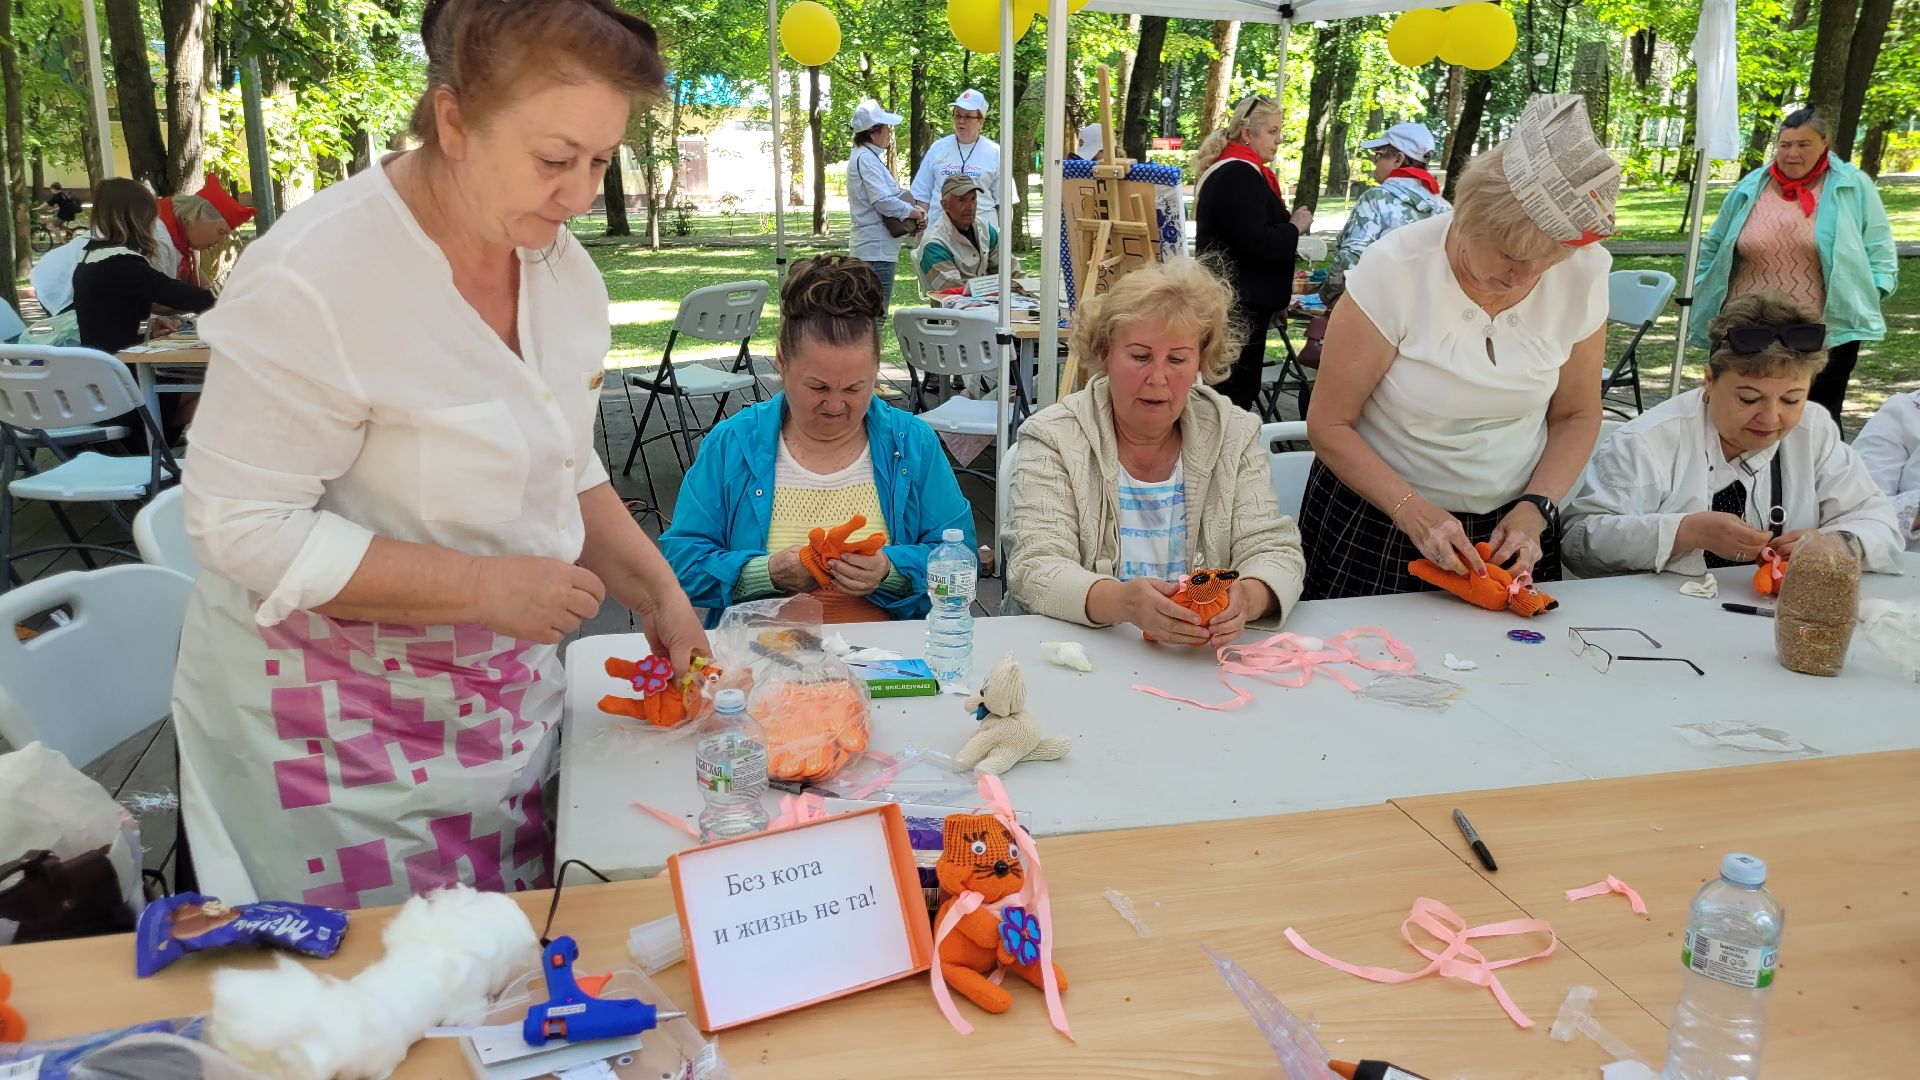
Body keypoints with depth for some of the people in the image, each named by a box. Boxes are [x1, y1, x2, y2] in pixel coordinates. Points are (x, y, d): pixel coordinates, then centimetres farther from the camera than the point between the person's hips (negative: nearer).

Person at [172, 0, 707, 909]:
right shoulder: (311, 279, -22)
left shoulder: (560, 263, 1)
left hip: (507, 691, 6)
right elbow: (242, 529, -21)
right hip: (343, 723, -6)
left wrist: (654, 591, 0)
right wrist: (484, 586, -25)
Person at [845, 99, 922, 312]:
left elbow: (891, 195, 19)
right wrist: (914, 212, -8)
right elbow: (883, 201, -22)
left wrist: (914, 211, 2)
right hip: (876, 248, -11)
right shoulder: (865, 159, -14)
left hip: (874, 247, 11)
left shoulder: (869, 157, 18)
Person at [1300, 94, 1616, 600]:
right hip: (1376, 522, -3)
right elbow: (1329, 424, -16)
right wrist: (1413, 512, -25)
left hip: (1509, 526, 3)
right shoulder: (1396, 268, -20)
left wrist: (1534, 508, -11)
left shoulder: (1584, 275, -10)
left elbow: (1576, 416, 4)